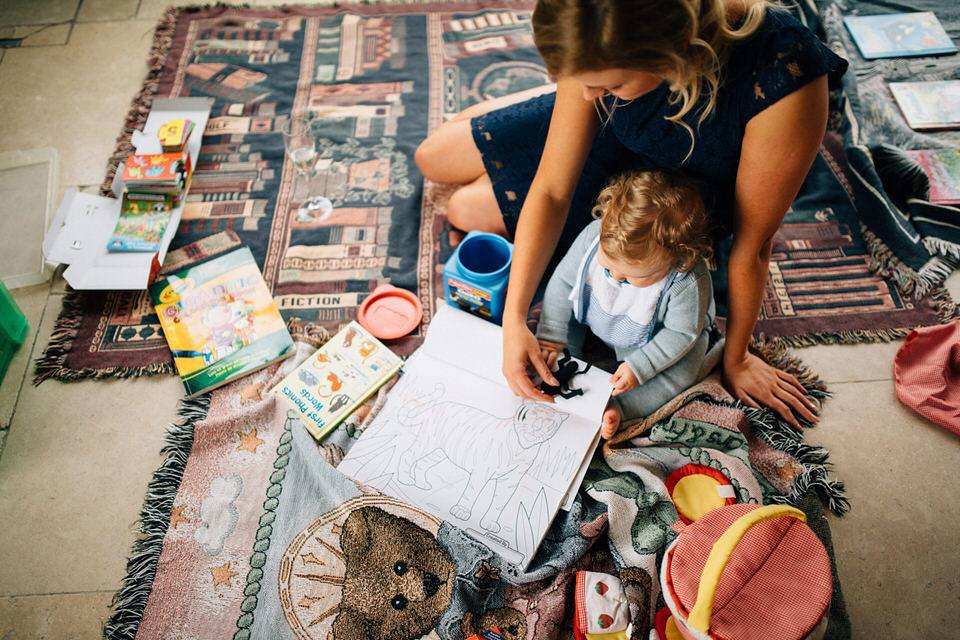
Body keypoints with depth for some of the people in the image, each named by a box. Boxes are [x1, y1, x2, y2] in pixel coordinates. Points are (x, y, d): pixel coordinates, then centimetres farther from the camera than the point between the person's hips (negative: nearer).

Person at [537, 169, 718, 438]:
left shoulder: (688, 282, -39)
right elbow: (563, 281, -16)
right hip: (592, 323, 4)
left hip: (652, 343, -3)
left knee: (680, 374, -25)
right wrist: (550, 336, -16)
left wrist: (639, 367, -29)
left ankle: (617, 408, -18)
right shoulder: (594, 235, -31)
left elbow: (681, 333, -23)